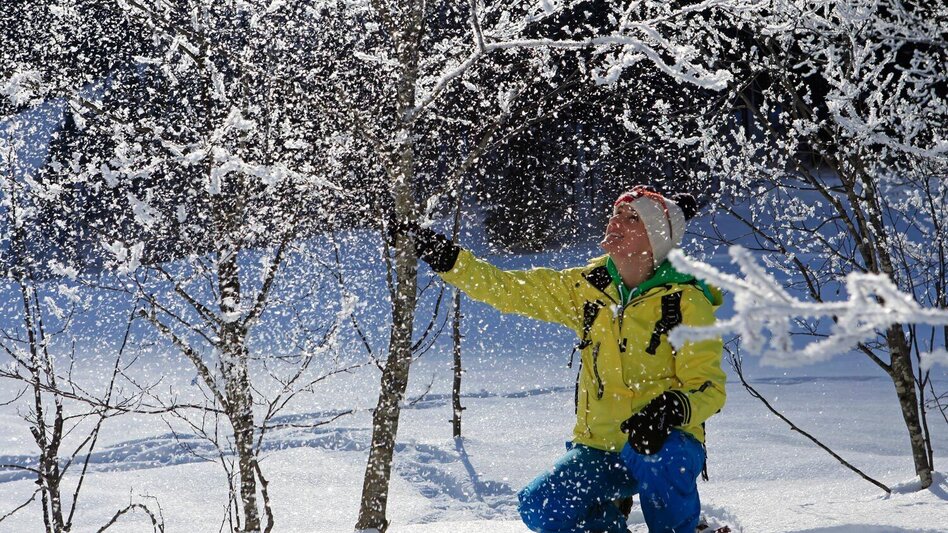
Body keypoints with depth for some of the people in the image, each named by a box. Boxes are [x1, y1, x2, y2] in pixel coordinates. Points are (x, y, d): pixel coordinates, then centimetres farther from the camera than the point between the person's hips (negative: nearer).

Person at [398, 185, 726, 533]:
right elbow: (508, 289, 5)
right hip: (600, 447, 4)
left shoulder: (686, 301, -9)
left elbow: (709, 388, -11)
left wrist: (672, 409, -32)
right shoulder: (587, 287, 3)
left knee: (654, 455, -37)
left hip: (669, 444, -3)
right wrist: (447, 260, -7)